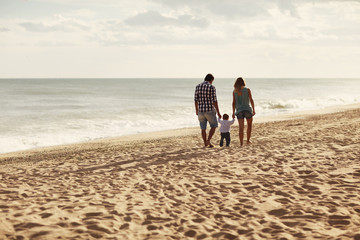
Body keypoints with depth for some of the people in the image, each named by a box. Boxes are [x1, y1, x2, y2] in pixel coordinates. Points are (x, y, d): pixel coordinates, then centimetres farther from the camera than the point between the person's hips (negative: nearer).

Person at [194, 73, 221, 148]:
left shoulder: (198, 86, 3)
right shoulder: (212, 87, -11)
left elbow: (196, 99, 7)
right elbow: (214, 101, -14)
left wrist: (197, 110, 19)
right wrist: (218, 112, -8)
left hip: (201, 110, 4)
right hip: (210, 111, -4)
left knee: (203, 128, 15)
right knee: (213, 126, 13)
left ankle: (205, 143, 17)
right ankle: (208, 140, -3)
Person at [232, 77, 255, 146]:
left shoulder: (234, 91, 4)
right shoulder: (247, 90, 0)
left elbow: (234, 103, 1)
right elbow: (251, 100, -4)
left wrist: (233, 113, 4)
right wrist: (253, 110, 1)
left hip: (239, 111, 1)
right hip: (247, 109, -1)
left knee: (241, 127, 0)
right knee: (249, 125, 20)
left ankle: (241, 143, -7)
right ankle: (248, 140, 19)